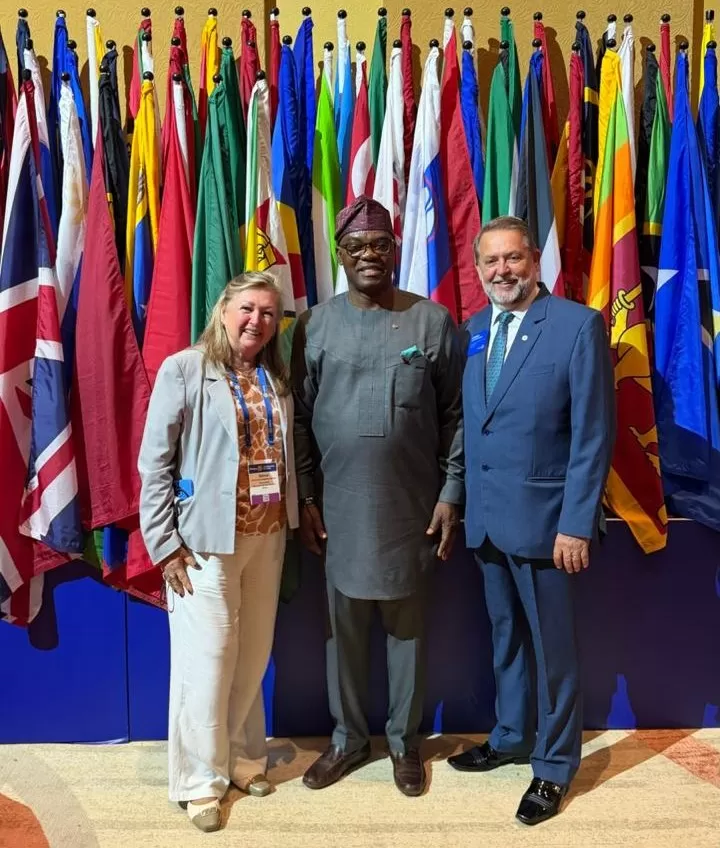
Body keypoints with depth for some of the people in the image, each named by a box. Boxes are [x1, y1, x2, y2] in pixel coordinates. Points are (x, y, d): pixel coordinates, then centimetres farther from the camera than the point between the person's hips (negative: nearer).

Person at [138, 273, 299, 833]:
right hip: (206, 539, -5)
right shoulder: (183, 370, -7)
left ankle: (244, 756, 35)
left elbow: (286, 455, 12)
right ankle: (201, 779, 22)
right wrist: (164, 544, -12)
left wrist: (294, 520, 4)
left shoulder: (276, 379, 9)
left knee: (253, 656, 15)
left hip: (267, 536, 5)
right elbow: (154, 464, -9)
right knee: (207, 660, 3)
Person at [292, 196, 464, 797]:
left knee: (407, 626, 13)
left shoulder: (433, 321, -2)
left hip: (411, 506, -1)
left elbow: (455, 416, 0)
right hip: (340, 506, 1)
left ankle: (404, 739, 34)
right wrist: (305, 497, 1)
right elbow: (301, 418, 3)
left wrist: (451, 494, -4)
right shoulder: (316, 325, 1)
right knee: (345, 626, 14)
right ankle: (348, 737, 34)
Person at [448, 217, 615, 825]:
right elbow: (468, 422, 8)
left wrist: (576, 524, -15)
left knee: (552, 647, 10)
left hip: (542, 517, -5)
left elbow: (594, 433, -12)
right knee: (506, 637, 20)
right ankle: (511, 738, 40)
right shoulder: (473, 330, 7)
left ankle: (555, 765, 29)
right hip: (485, 516, 5)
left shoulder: (579, 325, -9)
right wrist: (460, 500, 4)